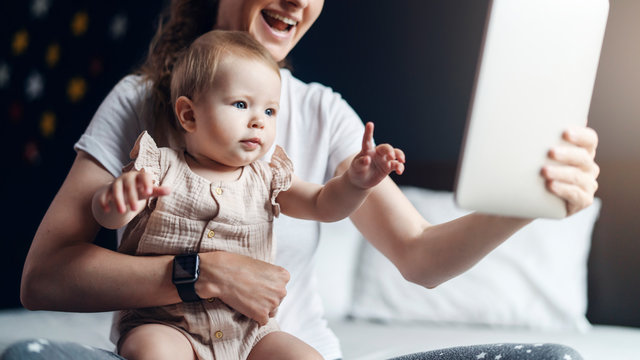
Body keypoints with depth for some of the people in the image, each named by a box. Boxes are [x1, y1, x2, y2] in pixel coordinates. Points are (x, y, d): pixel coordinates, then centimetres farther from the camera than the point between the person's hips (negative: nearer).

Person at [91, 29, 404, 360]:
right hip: (164, 323, -4)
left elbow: (323, 205, 4)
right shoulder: (160, 169, -1)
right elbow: (108, 217, -10)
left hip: (247, 332, 4)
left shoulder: (267, 179, 10)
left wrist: (356, 181, -19)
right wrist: (119, 194, -36)